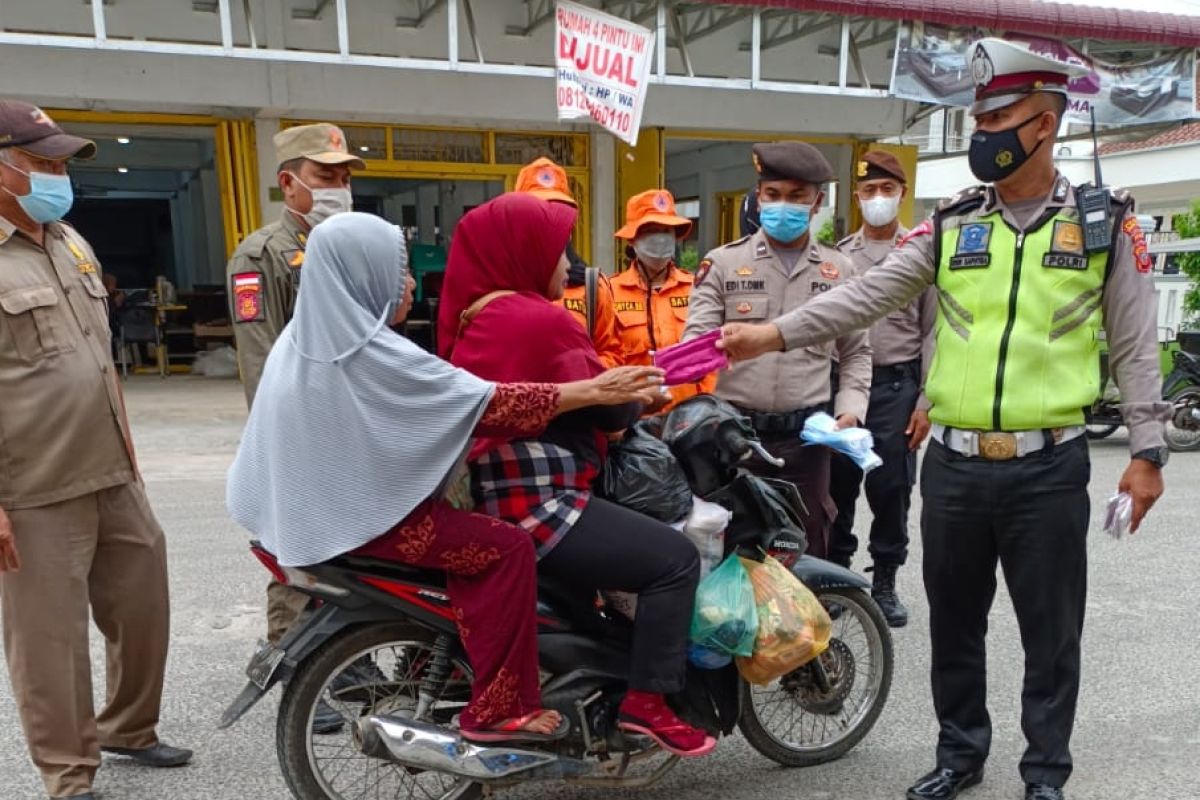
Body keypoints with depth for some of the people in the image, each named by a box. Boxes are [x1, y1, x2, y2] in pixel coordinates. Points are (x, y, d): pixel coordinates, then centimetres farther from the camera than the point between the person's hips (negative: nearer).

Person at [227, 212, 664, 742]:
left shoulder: (304, 336, 5)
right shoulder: (372, 353, -23)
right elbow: (487, 403, -25)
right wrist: (595, 391, -21)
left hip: (317, 503, 10)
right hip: (361, 514, -10)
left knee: (466, 533, 24)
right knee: (507, 547, -13)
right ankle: (497, 709, -5)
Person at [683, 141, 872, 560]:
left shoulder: (839, 270, 9)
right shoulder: (722, 263, 1)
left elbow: (856, 353, 15)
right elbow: (696, 340, -5)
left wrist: (850, 411, 1)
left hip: (806, 434, 2)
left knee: (806, 549, 13)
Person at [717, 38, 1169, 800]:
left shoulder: (1104, 223, 1)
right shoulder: (951, 224, 5)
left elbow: (1136, 346, 3)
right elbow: (866, 295, -3)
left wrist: (1147, 451, -1)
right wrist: (776, 333, -15)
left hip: (1048, 468, -2)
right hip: (954, 465, 2)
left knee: (1050, 630, 11)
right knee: (954, 622, 15)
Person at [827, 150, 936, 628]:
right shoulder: (838, 257, 8)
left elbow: (933, 334, 0)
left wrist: (926, 402, -5)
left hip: (897, 385, -2)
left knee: (891, 489, 4)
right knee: (837, 486, 7)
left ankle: (885, 583, 19)